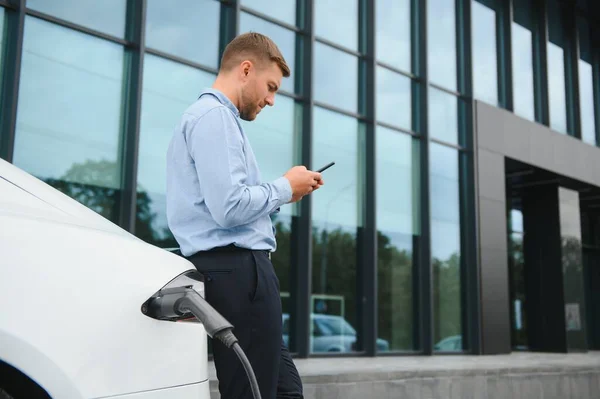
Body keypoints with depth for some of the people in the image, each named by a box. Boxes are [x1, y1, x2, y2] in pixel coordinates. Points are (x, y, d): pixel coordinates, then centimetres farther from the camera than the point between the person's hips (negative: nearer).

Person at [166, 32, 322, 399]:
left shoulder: (213, 117, 23)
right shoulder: (214, 117, -10)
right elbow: (230, 208, -22)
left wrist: (283, 193, 12)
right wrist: (284, 187, -6)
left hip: (234, 270, 11)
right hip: (237, 271, -11)